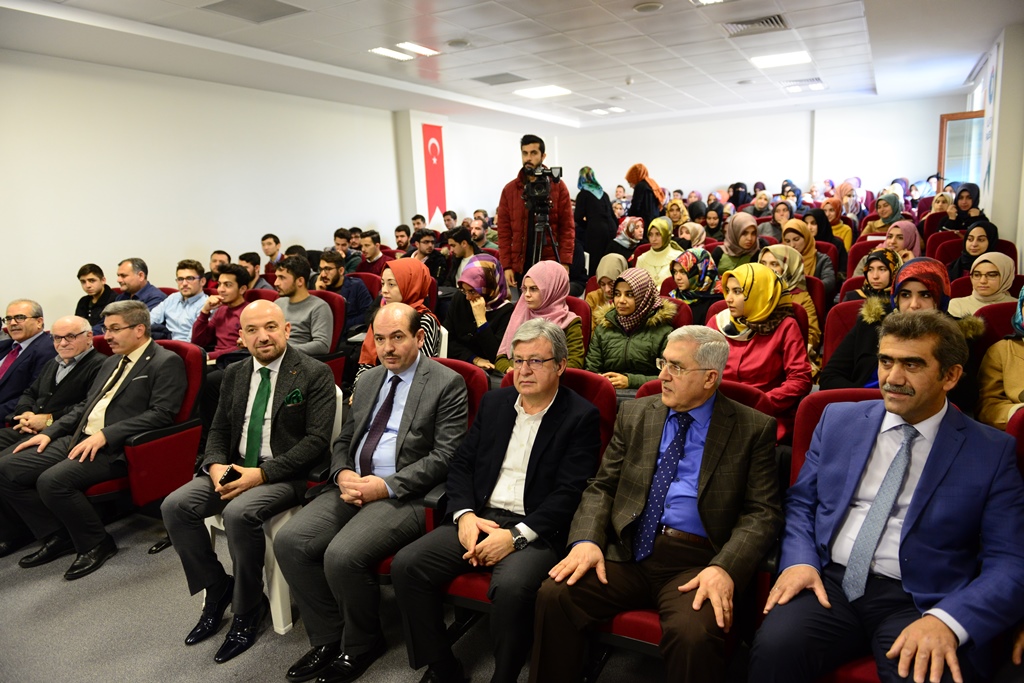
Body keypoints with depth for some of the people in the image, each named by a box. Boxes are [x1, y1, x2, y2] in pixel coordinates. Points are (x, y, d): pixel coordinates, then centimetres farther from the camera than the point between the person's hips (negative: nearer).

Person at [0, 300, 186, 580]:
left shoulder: (165, 363, -7)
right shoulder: (112, 362, 21)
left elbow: (161, 414, -18)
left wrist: (105, 435, -23)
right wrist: (49, 432, 10)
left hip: (116, 449, -9)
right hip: (78, 440, 9)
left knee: (53, 480, -29)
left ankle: (96, 544, -5)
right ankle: (57, 538, 10)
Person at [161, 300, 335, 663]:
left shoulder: (314, 374, -8)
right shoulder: (234, 374, 13)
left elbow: (317, 439, -14)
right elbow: (219, 431, 16)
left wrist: (261, 473, -20)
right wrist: (216, 466, -7)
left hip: (286, 475, -6)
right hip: (234, 468, 7)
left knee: (239, 513, -32)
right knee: (174, 506, -13)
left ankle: (247, 611, -6)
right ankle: (218, 589, 8)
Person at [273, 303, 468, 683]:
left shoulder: (447, 384, -5)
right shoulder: (367, 381, 17)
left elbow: (445, 456, -12)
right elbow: (343, 441, 19)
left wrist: (386, 486, -18)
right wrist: (343, 474, -3)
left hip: (404, 495, -7)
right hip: (352, 485, 7)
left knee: (343, 555, -26)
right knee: (289, 541, -12)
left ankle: (361, 646, 4)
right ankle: (327, 639, 8)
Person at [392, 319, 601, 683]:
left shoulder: (581, 417, -4)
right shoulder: (494, 402, 14)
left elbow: (569, 493, -11)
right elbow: (461, 463, 13)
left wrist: (516, 536, -19)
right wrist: (465, 514, -5)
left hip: (536, 530, -5)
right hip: (480, 518, 6)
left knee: (511, 586, -34)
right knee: (406, 565, -13)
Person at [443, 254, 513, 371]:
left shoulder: (506, 311, -10)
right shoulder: (459, 298, 3)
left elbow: (496, 356, -17)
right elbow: (447, 340, 2)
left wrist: (481, 319, -20)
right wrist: (474, 359, -11)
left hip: (488, 372, -4)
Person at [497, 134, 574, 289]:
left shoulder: (558, 186, 3)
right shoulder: (509, 190, 6)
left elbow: (567, 227, 0)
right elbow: (504, 231, 6)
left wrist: (565, 263, -10)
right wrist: (506, 266, -2)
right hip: (520, 266, 1)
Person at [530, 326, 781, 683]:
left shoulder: (754, 429, 3)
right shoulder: (634, 414, 12)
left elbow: (762, 512, -2)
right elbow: (602, 487, 11)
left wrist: (725, 568, -19)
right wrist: (586, 539, -8)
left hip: (695, 563, -3)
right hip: (627, 552, 3)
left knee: (694, 634, -33)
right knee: (553, 595, -20)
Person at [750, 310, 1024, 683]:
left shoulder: (992, 452, 3)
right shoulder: (839, 419, 9)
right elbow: (801, 502, 12)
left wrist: (945, 620, -20)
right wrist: (799, 561, -7)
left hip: (920, 603, -1)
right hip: (828, 582, 1)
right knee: (774, 646, -28)